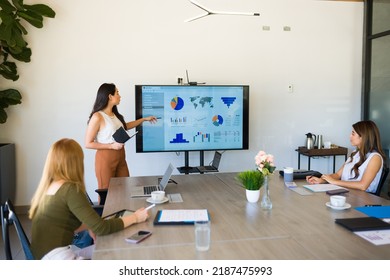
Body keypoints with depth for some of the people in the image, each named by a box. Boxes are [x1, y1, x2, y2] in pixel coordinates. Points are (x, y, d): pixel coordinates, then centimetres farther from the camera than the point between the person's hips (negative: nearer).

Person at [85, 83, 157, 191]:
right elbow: (88, 143, -13)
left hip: (120, 157, 7)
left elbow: (124, 126, 30)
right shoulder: (97, 117, -14)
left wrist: (144, 119, 32)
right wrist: (112, 146, -18)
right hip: (105, 158, -7)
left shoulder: (114, 114, 8)